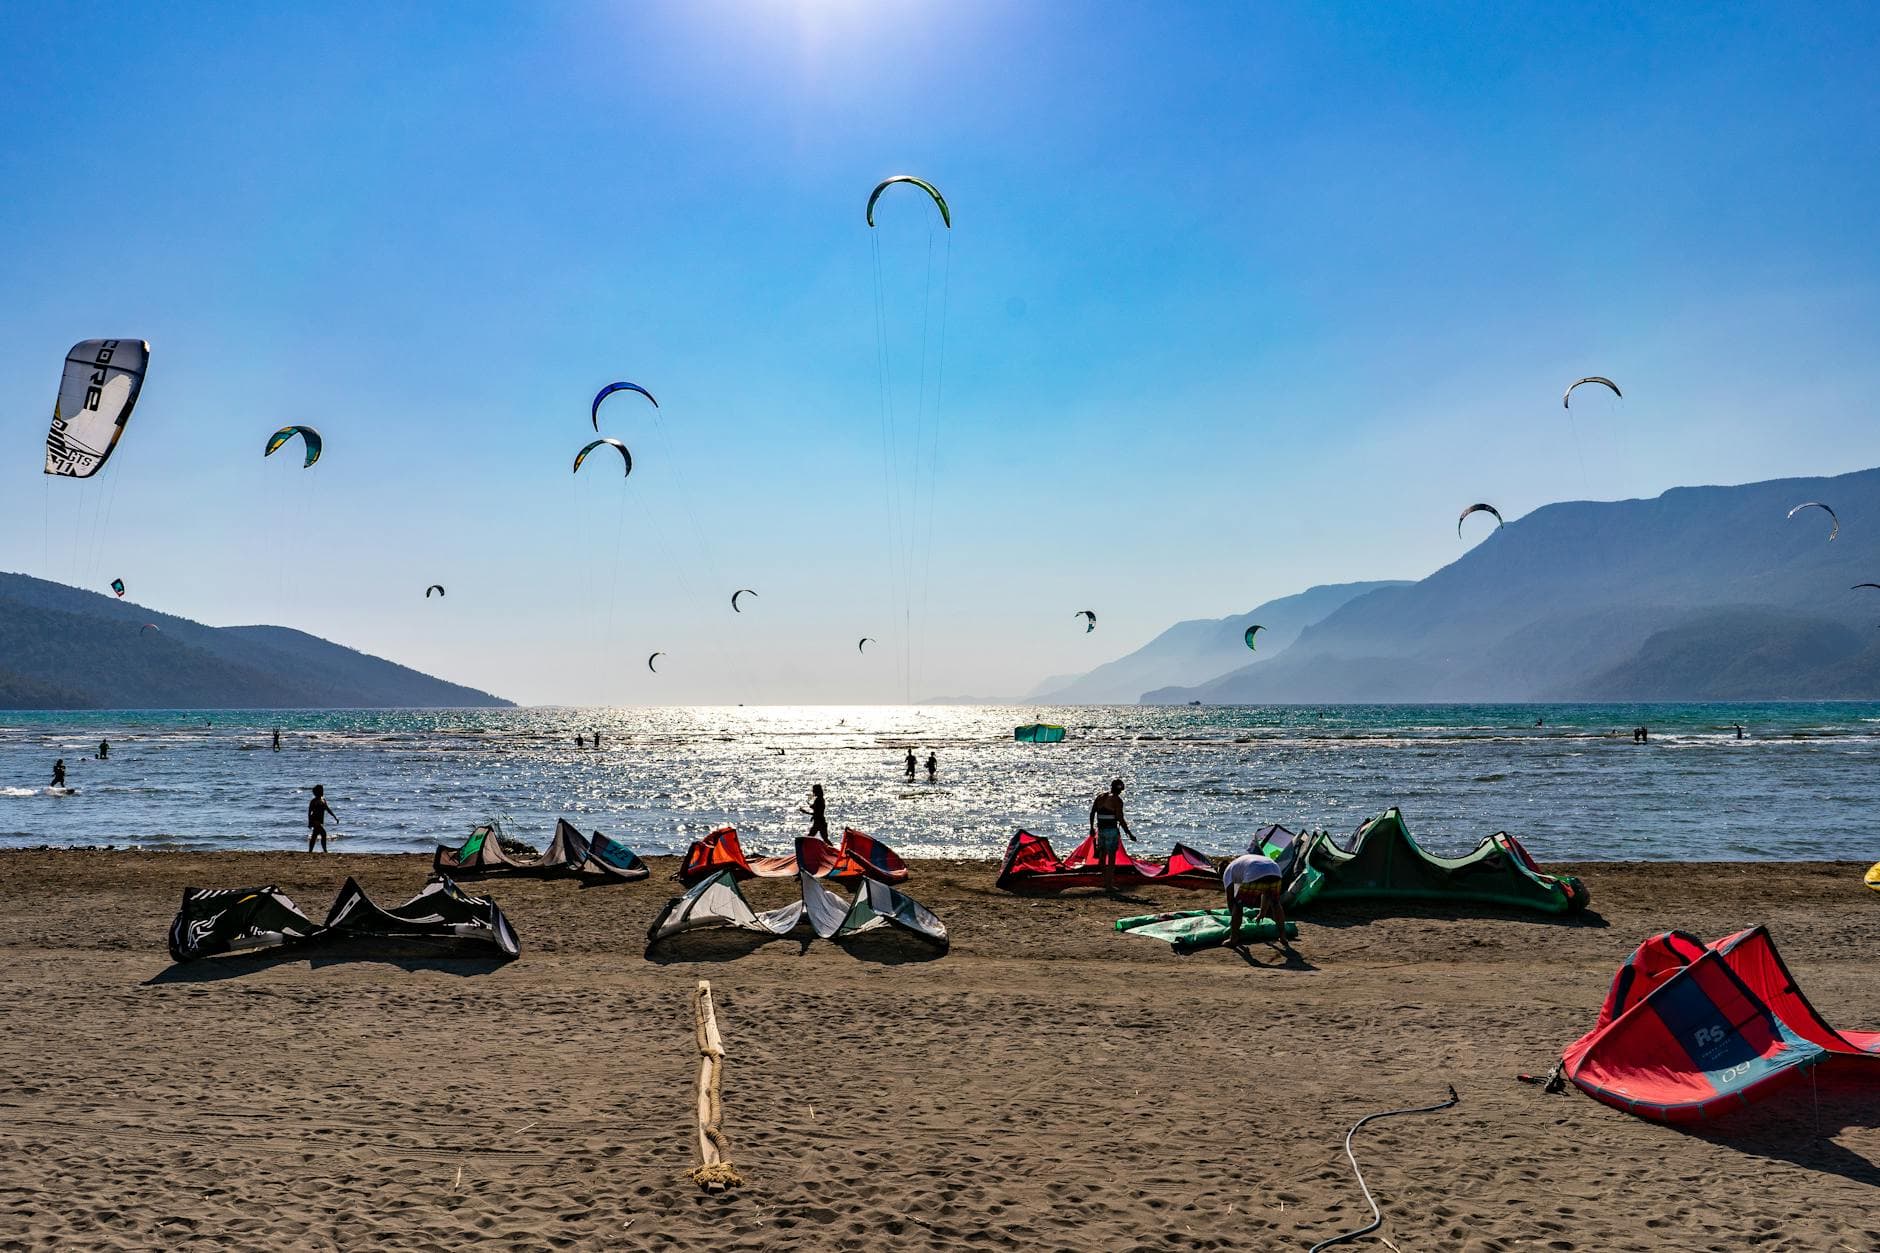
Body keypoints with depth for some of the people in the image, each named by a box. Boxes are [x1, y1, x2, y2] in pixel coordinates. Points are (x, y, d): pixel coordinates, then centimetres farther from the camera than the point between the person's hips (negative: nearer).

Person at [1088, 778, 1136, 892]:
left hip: (1100, 829, 6)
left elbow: (1092, 812, 11)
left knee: (1102, 855, 19)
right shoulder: (1117, 800, -10)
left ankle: (1106, 881, 28)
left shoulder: (1100, 796, 9)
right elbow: (1120, 819, -14)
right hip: (1112, 830, -6)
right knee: (1112, 857, -1)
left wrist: (1092, 828, 22)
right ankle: (1109, 885, -1)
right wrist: (1129, 833, -9)